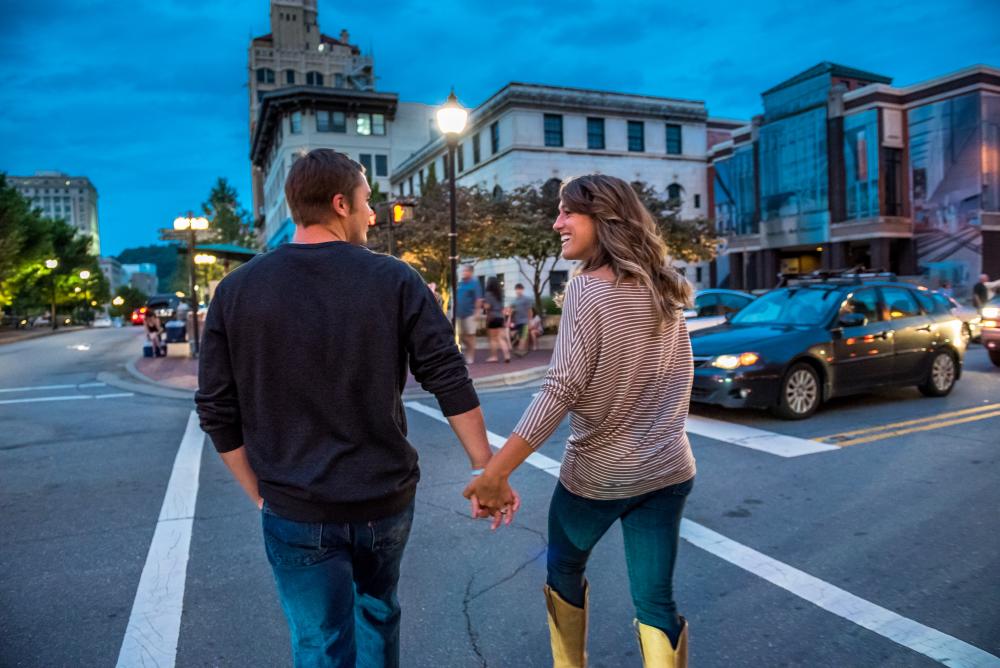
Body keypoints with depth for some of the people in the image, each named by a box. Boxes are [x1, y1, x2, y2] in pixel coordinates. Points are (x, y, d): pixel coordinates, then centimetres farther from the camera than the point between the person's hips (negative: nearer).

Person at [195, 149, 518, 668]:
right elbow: (450, 381, -9)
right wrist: (488, 471, 0)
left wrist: (260, 494, 9)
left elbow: (217, 412, -2)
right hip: (386, 498, 1)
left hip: (297, 511, 0)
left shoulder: (237, 291, -4)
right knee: (377, 611, 27)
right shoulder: (394, 280, -7)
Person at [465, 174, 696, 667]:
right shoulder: (661, 288, 4)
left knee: (564, 570, 23)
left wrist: (496, 470, -26)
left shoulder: (588, 288, -17)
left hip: (597, 473, -5)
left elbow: (562, 387, -25)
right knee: (655, 601, 13)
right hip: (667, 470, 5)